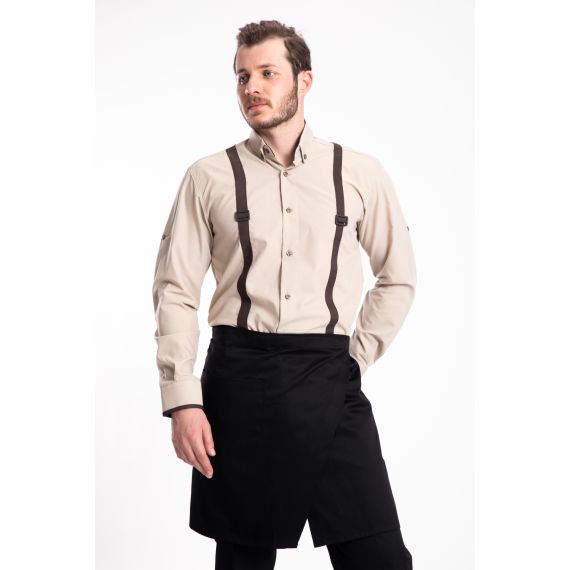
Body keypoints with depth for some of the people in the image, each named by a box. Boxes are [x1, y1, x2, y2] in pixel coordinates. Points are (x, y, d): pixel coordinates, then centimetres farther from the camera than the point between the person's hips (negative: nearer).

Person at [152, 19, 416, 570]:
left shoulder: (360, 173, 5)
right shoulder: (208, 177, 2)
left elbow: (398, 279, 14)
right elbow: (174, 292, 0)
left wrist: (356, 357, 5)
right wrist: (182, 400, -8)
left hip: (329, 382, 1)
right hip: (238, 379, 0)